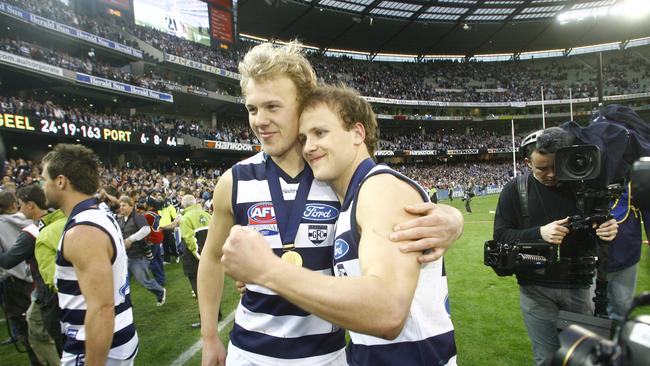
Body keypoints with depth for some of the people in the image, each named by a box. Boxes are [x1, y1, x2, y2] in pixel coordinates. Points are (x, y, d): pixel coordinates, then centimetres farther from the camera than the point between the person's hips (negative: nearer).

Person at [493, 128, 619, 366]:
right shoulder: (515, 190, -7)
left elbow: (601, 222, 6)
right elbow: (501, 236, -9)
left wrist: (609, 230, -18)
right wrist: (539, 233, -24)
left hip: (578, 286, 2)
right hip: (536, 289, -1)